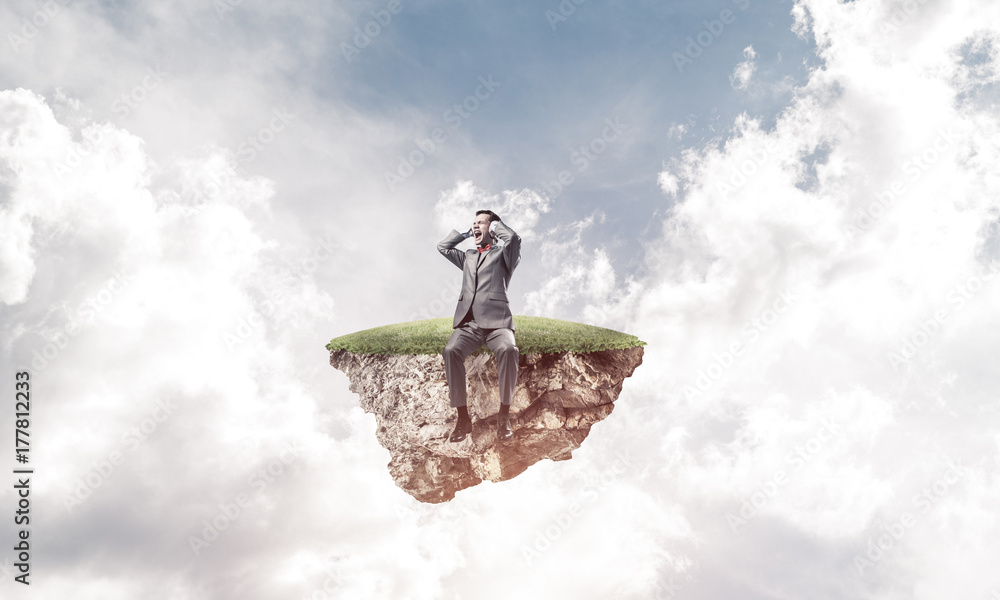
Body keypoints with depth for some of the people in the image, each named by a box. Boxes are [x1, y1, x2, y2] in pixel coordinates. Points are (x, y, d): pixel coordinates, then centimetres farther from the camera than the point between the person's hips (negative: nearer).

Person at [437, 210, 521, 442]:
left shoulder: (502, 254, 15)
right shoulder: (468, 257, 31)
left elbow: (513, 237, -5)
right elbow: (442, 247, 30)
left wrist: (495, 225, 13)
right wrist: (465, 232, 32)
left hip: (496, 321, -3)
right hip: (468, 323, 4)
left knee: (508, 349, -37)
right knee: (451, 350, -30)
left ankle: (504, 416, -26)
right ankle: (463, 418, -25)